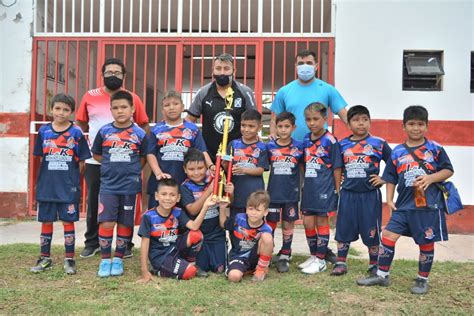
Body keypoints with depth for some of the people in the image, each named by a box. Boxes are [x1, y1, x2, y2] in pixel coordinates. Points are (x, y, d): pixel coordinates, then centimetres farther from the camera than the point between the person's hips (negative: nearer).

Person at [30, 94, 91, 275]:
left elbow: (82, 161, 0)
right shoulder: (44, 131, 3)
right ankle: (45, 258, 23)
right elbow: (40, 157, 10)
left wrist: (72, 177, -1)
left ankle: (69, 259, 14)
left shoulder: (76, 132, -4)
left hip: (69, 186, -2)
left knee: (68, 221, 4)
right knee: (46, 221, 11)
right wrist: (51, 175, 6)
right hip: (46, 185, 3)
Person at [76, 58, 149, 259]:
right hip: (95, 161, 1)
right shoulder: (90, 97, 4)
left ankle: (126, 244, 19)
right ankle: (92, 243, 24)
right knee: (94, 203, 10)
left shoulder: (133, 99, 2)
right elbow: (81, 125, 11)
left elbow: (144, 127, 7)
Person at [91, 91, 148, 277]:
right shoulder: (104, 131, 1)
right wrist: (113, 166, 5)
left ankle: (118, 259, 22)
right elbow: (96, 154, 12)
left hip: (130, 185, 0)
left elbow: (143, 158, 11)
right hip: (108, 185, 0)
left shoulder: (139, 134, 0)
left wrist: (131, 169, 2)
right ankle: (105, 260, 7)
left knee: (125, 224, 7)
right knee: (106, 222, -8)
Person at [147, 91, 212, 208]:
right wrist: (158, 173, -14)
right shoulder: (156, 130, 6)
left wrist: (211, 166, -20)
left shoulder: (193, 129, 6)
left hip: (186, 183, 0)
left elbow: (202, 151, -1)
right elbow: (150, 154, 1)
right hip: (160, 183, 0)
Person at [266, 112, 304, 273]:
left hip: (291, 193, 0)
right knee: (270, 223, 5)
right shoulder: (270, 146, -1)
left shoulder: (298, 146, -2)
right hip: (273, 192, 0)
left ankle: (284, 256, 21)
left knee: (288, 223, 7)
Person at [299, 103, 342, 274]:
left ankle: (320, 260, 15)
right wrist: (305, 184, 11)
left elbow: (337, 167, -8)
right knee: (308, 223, 9)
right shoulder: (306, 140, 7)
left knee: (321, 222, 4)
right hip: (309, 188, 6)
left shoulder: (330, 141, -10)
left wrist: (337, 191, -7)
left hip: (324, 189, -6)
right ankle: (313, 256, 26)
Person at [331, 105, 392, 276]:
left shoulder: (378, 143, -2)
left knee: (371, 231, 5)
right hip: (348, 194, 3)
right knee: (343, 230, 8)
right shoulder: (342, 145, 5)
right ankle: (340, 263, 19)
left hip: (370, 194, -2)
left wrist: (384, 179, -6)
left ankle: (374, 265, 21)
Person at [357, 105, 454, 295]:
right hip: (404, 205, 2)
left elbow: (448, 170, 3)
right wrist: (389, 200, 3)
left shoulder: (435, 149, 1)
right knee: (388, 235, -2)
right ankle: (382, 275, 12)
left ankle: (422, 280, 24)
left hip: (429, 205, -2)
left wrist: (430, 178, -13)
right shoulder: (397, 152, 7)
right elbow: (391, 178, 11)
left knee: (426, 243, 7)